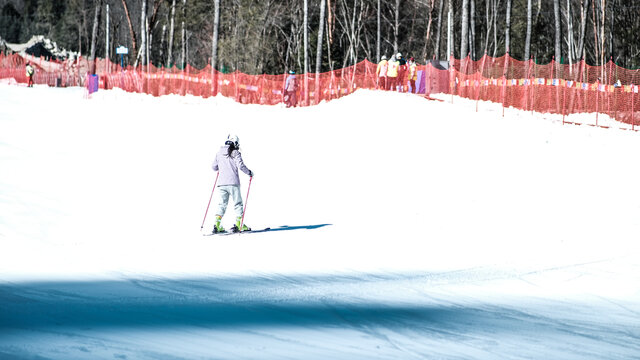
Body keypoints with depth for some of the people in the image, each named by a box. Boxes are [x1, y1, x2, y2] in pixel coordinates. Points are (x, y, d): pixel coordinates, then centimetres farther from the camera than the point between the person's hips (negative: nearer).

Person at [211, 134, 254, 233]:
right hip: (233, 182, -4)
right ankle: (238, 224, 0)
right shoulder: (235, 153, -4)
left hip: (221, 183, 4)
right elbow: (241, 166, -13)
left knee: (222, 204, 7)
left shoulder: (219, 153, 10)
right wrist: (249, 172, 3)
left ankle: (217, 225, -5)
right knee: (237, 204, 5)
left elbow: (214, 167, 16)